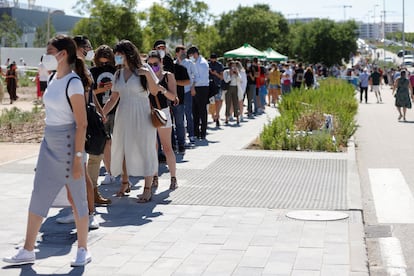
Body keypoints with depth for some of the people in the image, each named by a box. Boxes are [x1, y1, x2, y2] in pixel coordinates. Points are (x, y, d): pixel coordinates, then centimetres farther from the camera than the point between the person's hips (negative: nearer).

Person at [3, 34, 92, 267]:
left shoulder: (73, 83, -16)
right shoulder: (55, 79, 9)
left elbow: (82, 123, -18)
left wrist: (78, 157, -19)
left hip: (67, 142, -8)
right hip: (49, 143, 9)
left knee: (77, 197, 4)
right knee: (39, 196, 9)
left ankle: (83, 251, 17)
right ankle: (28, 251, 16)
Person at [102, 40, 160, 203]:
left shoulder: (144, 70, -4)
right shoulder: (118, 74, 10)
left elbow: (155, 91, -8)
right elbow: (113, 99, 10)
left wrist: (147, 74, -22)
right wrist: (101, 115, 0)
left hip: (141, 116, -5)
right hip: (123, 116, 5)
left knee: (144, 149, -2)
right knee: (121, 149, 8)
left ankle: (147, 189, 3)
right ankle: (125, 183, 26)